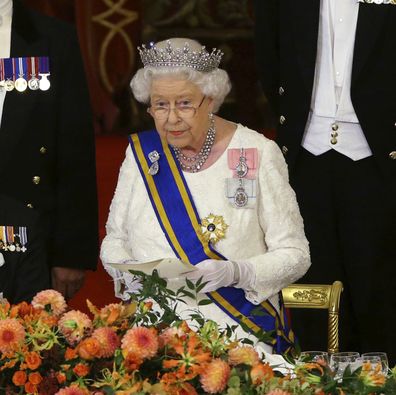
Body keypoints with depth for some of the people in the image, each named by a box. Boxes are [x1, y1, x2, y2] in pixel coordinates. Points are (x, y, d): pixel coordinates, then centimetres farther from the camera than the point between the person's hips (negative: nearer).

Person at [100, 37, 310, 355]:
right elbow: (114, 240, 18)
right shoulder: (141, 153, 10)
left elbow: (294, 255, 0)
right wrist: (126, 271, -5)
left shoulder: (257, 154, -1)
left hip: (237, 324, -2)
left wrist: (235, 272, -18)